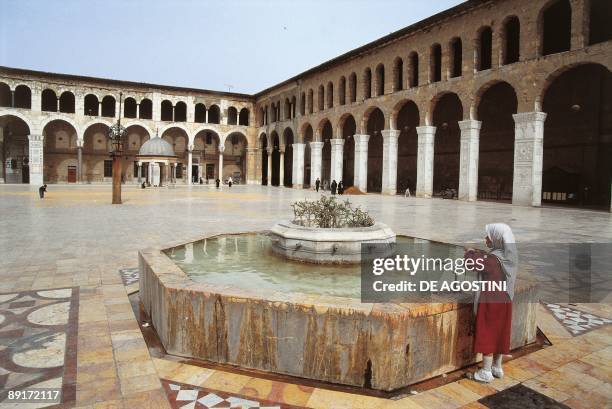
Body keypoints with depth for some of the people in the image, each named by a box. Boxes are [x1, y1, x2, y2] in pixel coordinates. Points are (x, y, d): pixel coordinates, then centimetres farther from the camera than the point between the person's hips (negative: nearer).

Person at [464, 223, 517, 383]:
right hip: (504, 301, 8)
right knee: (499, 333, 18)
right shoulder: (509, 257, 0)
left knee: (486, 335, 4)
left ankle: (486, 372, 15)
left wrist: (471, 252, 2)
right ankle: (497, 367, 31)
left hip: (490, 302, -8)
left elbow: (470, 259, -17)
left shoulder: (492, 260, -25)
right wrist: (479, 254, 6)